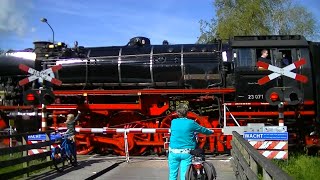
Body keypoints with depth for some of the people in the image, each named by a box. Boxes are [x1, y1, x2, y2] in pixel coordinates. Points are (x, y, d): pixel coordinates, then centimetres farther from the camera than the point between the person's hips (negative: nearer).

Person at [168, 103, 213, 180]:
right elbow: (202, 130, 10)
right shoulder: (191, 123, -5)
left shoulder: (173, 122, 1)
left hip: (174, 151, 1)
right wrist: (211, 132, 31)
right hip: (186, 153, -1)